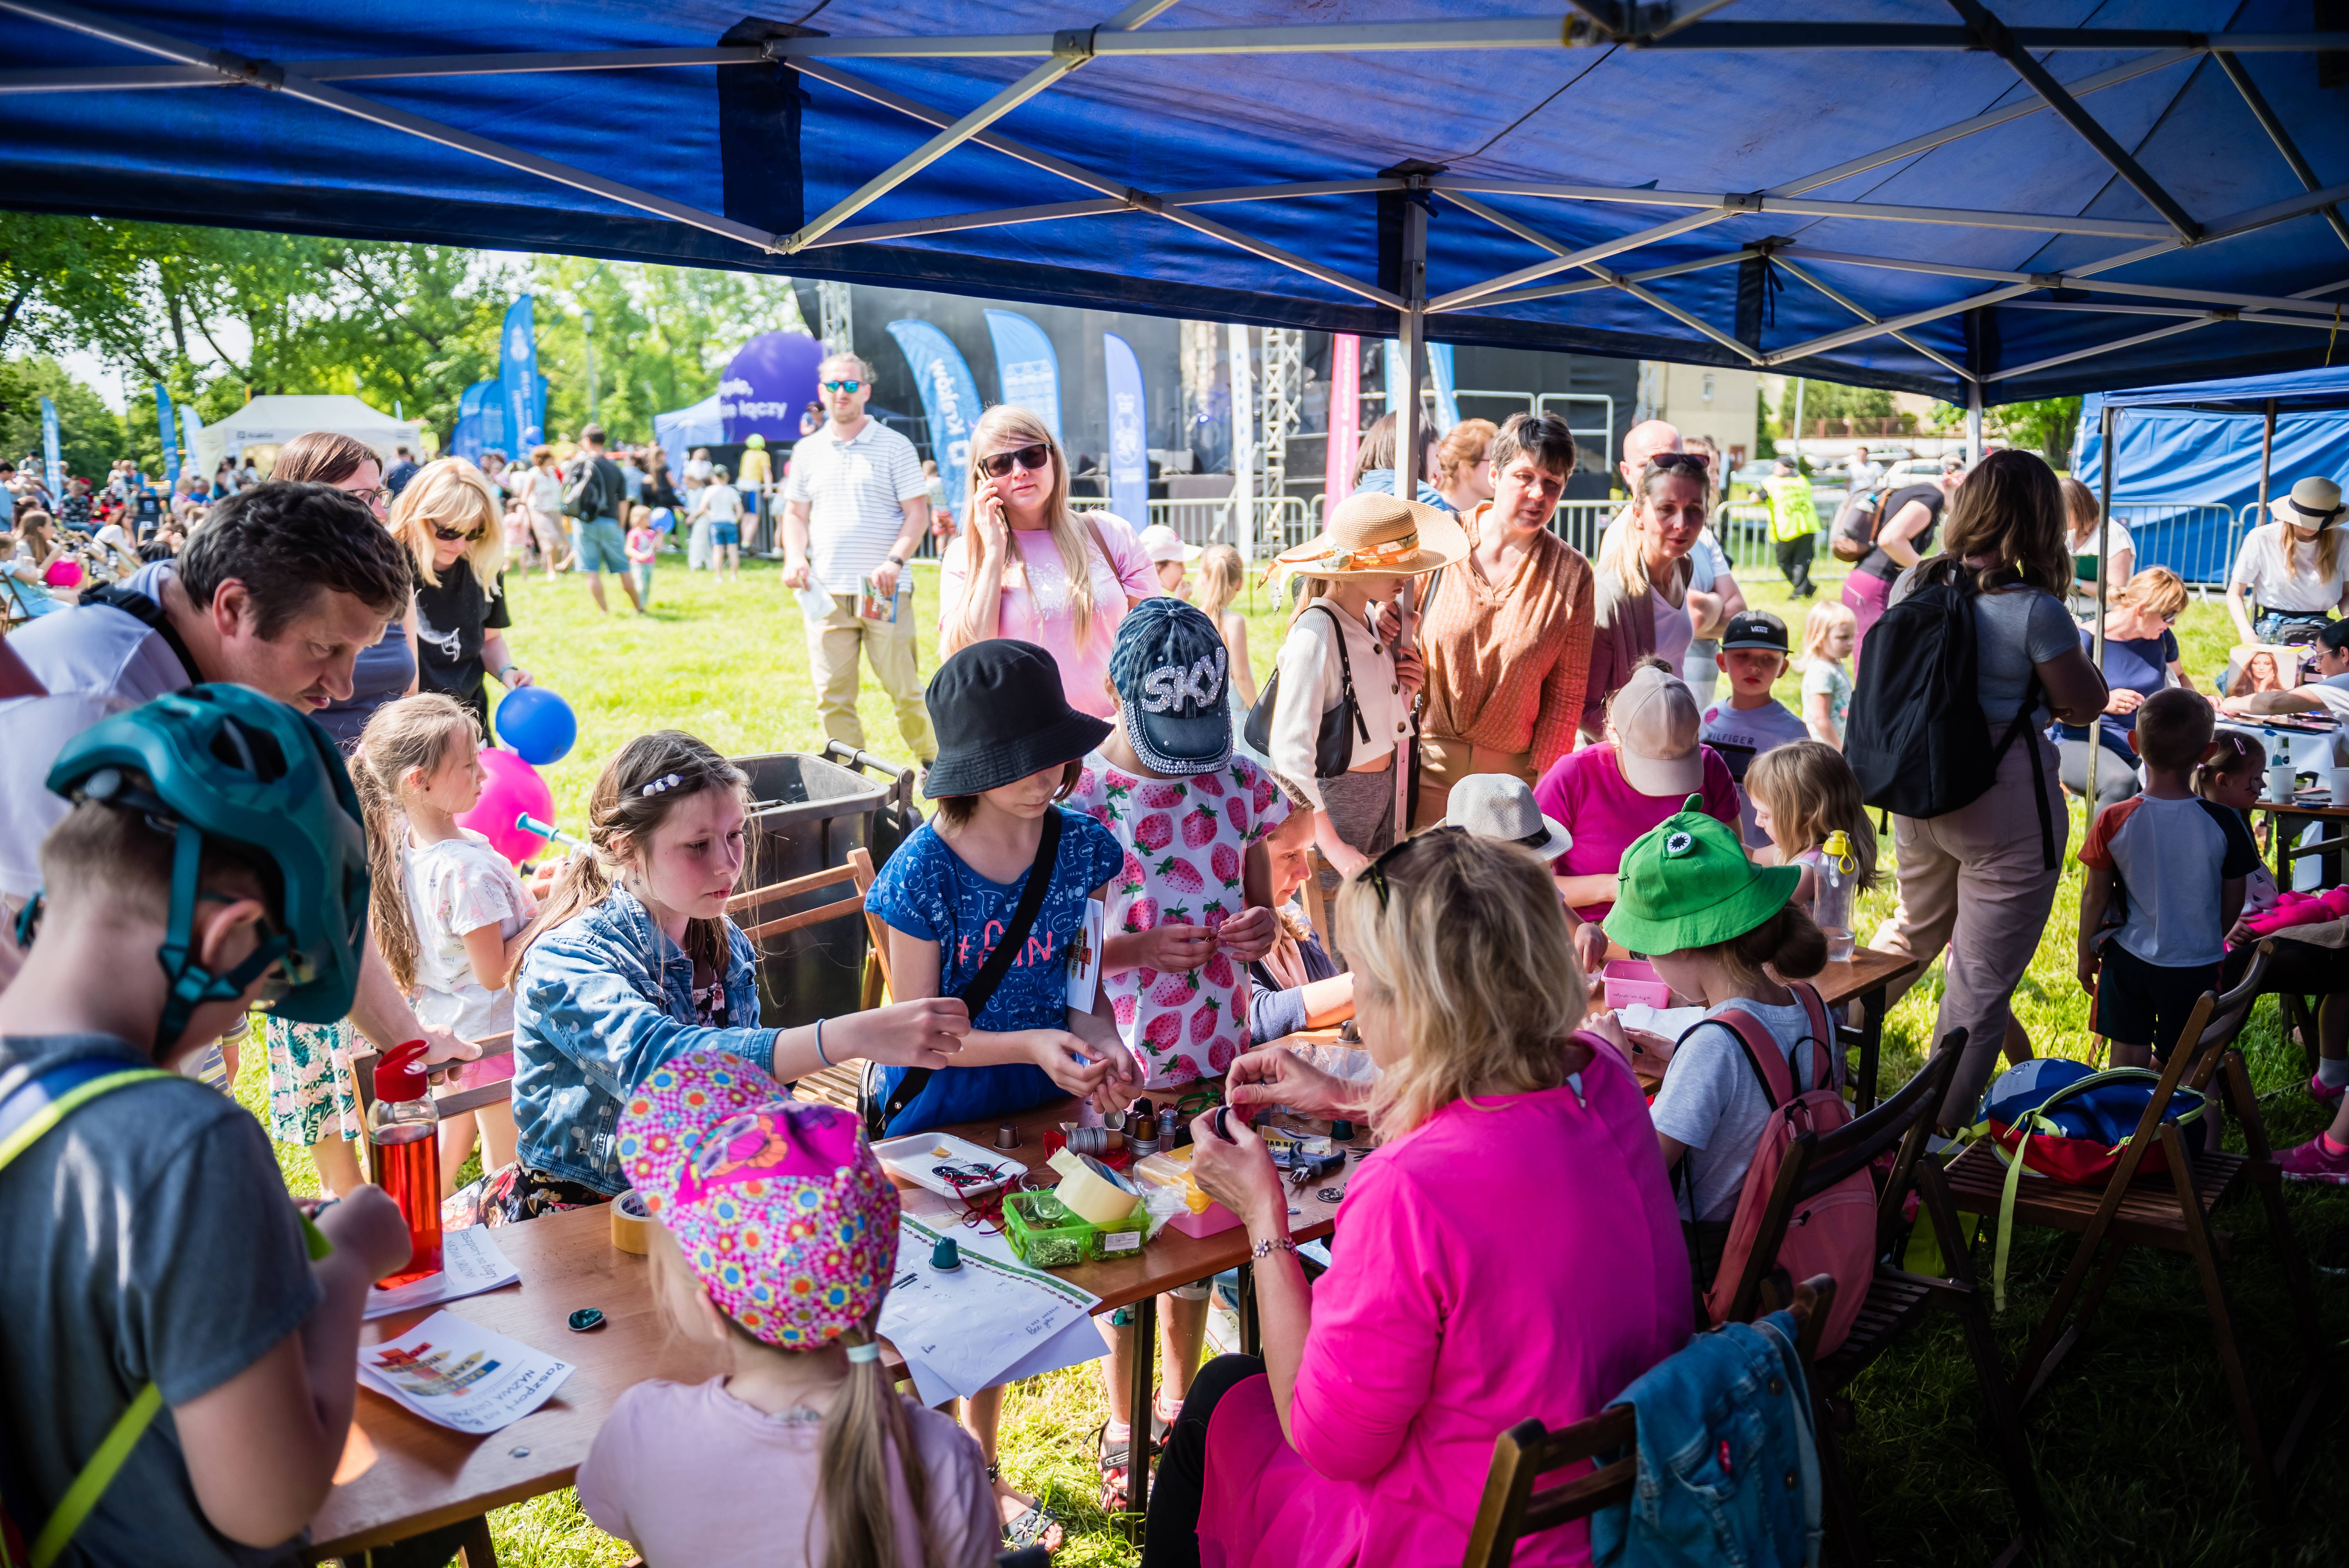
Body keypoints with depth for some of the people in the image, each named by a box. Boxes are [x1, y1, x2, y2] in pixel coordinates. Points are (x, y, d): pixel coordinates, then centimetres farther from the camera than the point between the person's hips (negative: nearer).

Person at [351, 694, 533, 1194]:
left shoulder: (405, 841, -5)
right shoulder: (467, 868, -31)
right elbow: (493, 972, -25)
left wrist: (527, 893, 6)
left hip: (444, 1022, 9)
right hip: (491, 1033, -9)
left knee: (452, 1139, 28)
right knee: (506, 1170, 9)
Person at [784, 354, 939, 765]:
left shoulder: (894, 446, 3)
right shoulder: (807, 451, 14)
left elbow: (918, 512, -1)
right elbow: (795, 513, 17)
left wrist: (895, 561, -16)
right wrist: (794, 558, -3)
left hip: (883, 592, -3)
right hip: (826, 593, 3)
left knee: (904, 688, -2)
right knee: (832, 696, 3)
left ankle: (932, 761, 16)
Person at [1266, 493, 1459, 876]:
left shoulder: (1372, 622, 6)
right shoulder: (1316, 633, -20)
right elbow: (1290, 750, -26)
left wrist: (1405, 693, -3)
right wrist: (1332, 845, -27)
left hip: (1384, 789, 8)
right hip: (1334, 800, -8)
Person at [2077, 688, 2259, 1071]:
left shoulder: (2114, 822, -15)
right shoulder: (2224, 823, -14)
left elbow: (2096, 898, -6)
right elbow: (2233, 903, -2)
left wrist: (2086, 954, 10)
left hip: (2129, 958, 1)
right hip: (2197, 965, -1)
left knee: (2129, 1059, 13)